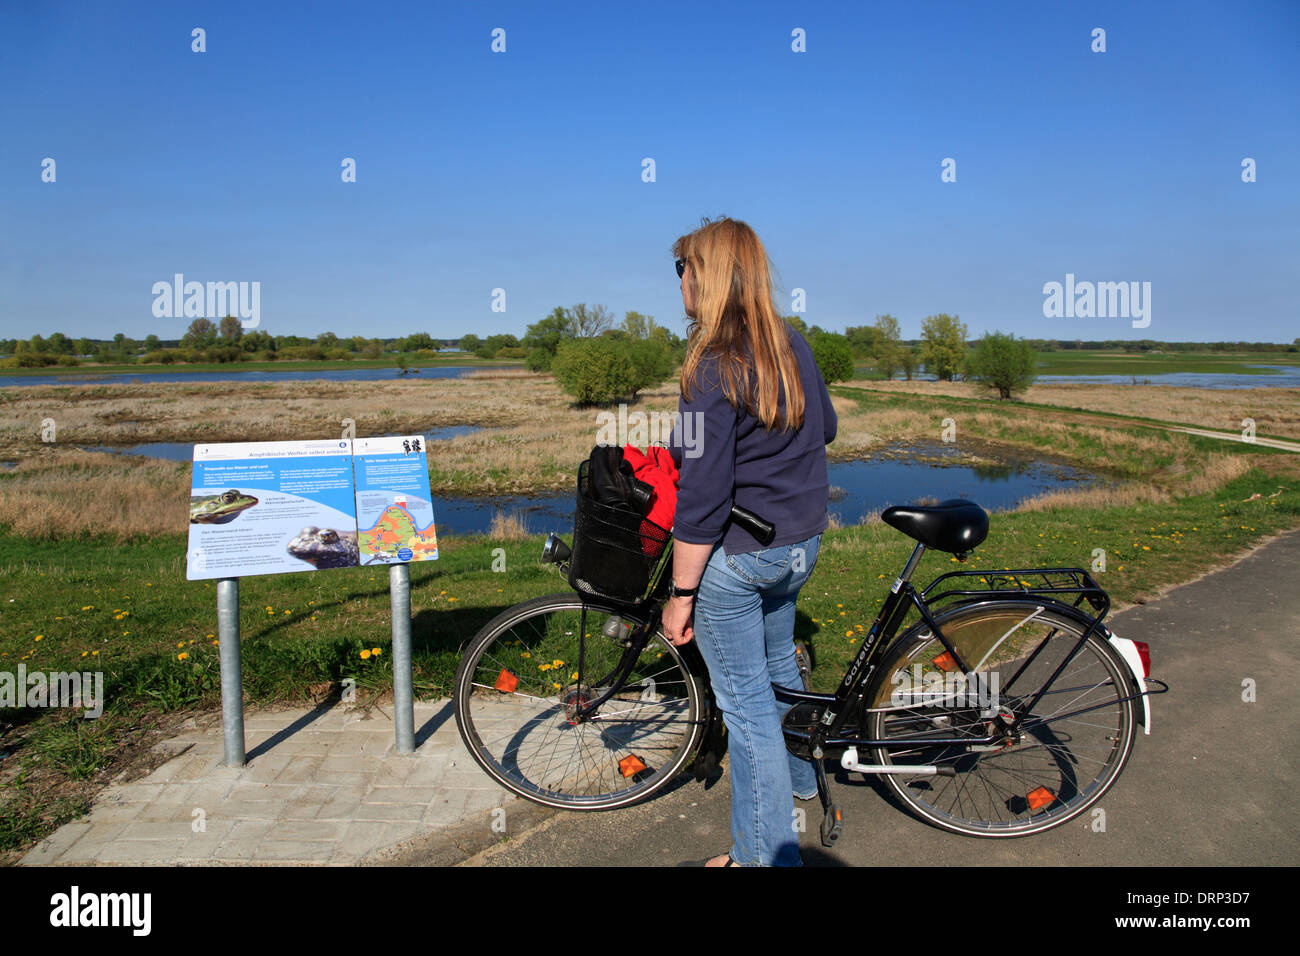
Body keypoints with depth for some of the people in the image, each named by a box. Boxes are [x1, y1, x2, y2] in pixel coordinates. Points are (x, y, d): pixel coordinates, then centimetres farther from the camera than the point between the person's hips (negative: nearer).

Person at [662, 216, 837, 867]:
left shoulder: (714, 369, -23)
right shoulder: (794, 346, 1)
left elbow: (701, 499, -24)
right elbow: (825, 428, 17)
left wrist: (681, 592, -16)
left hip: (735, 556, -8)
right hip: (799, 544, 8)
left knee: (744, 700, 5)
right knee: (777, 666, 29)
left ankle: (765, 852, 19)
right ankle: (796, 775, 52)